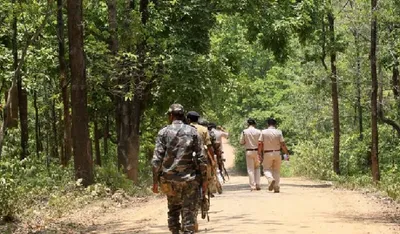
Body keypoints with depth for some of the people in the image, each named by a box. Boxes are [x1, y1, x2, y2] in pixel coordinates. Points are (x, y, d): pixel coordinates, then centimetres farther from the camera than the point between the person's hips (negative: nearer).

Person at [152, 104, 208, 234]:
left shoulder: (164, 132, -1)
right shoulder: (192, 132, 1)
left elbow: (157, 159, -5)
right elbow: (201, 158, -2)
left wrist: (155, 181, 1)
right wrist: (204, 179, 5)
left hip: (170, 180, 1)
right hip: (190, 179, -1)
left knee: (173, 210, 16)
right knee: (189, 211, 1)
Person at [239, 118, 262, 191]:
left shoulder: (244, 132, -5)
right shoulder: (258, 132, -4)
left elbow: (241, 142, -2)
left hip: (249, 151, -1)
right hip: (257, 151, 1)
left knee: (250, 169, 3)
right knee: (257, 168, 15)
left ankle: (252, 185, -2)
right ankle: (257, 184, 9)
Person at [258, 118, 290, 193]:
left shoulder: (263, 132, -3)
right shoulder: (279, 132, -2)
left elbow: (260, 144, -7)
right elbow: (283, 144, -5)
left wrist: (259, 154, 0)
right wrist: (287, 153, 5)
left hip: (267, 154, -1)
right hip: (277, 153, 1)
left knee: (267, 169, 8)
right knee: (276, 170, 11)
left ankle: (271, 179, -22)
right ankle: (276, 187, 6)